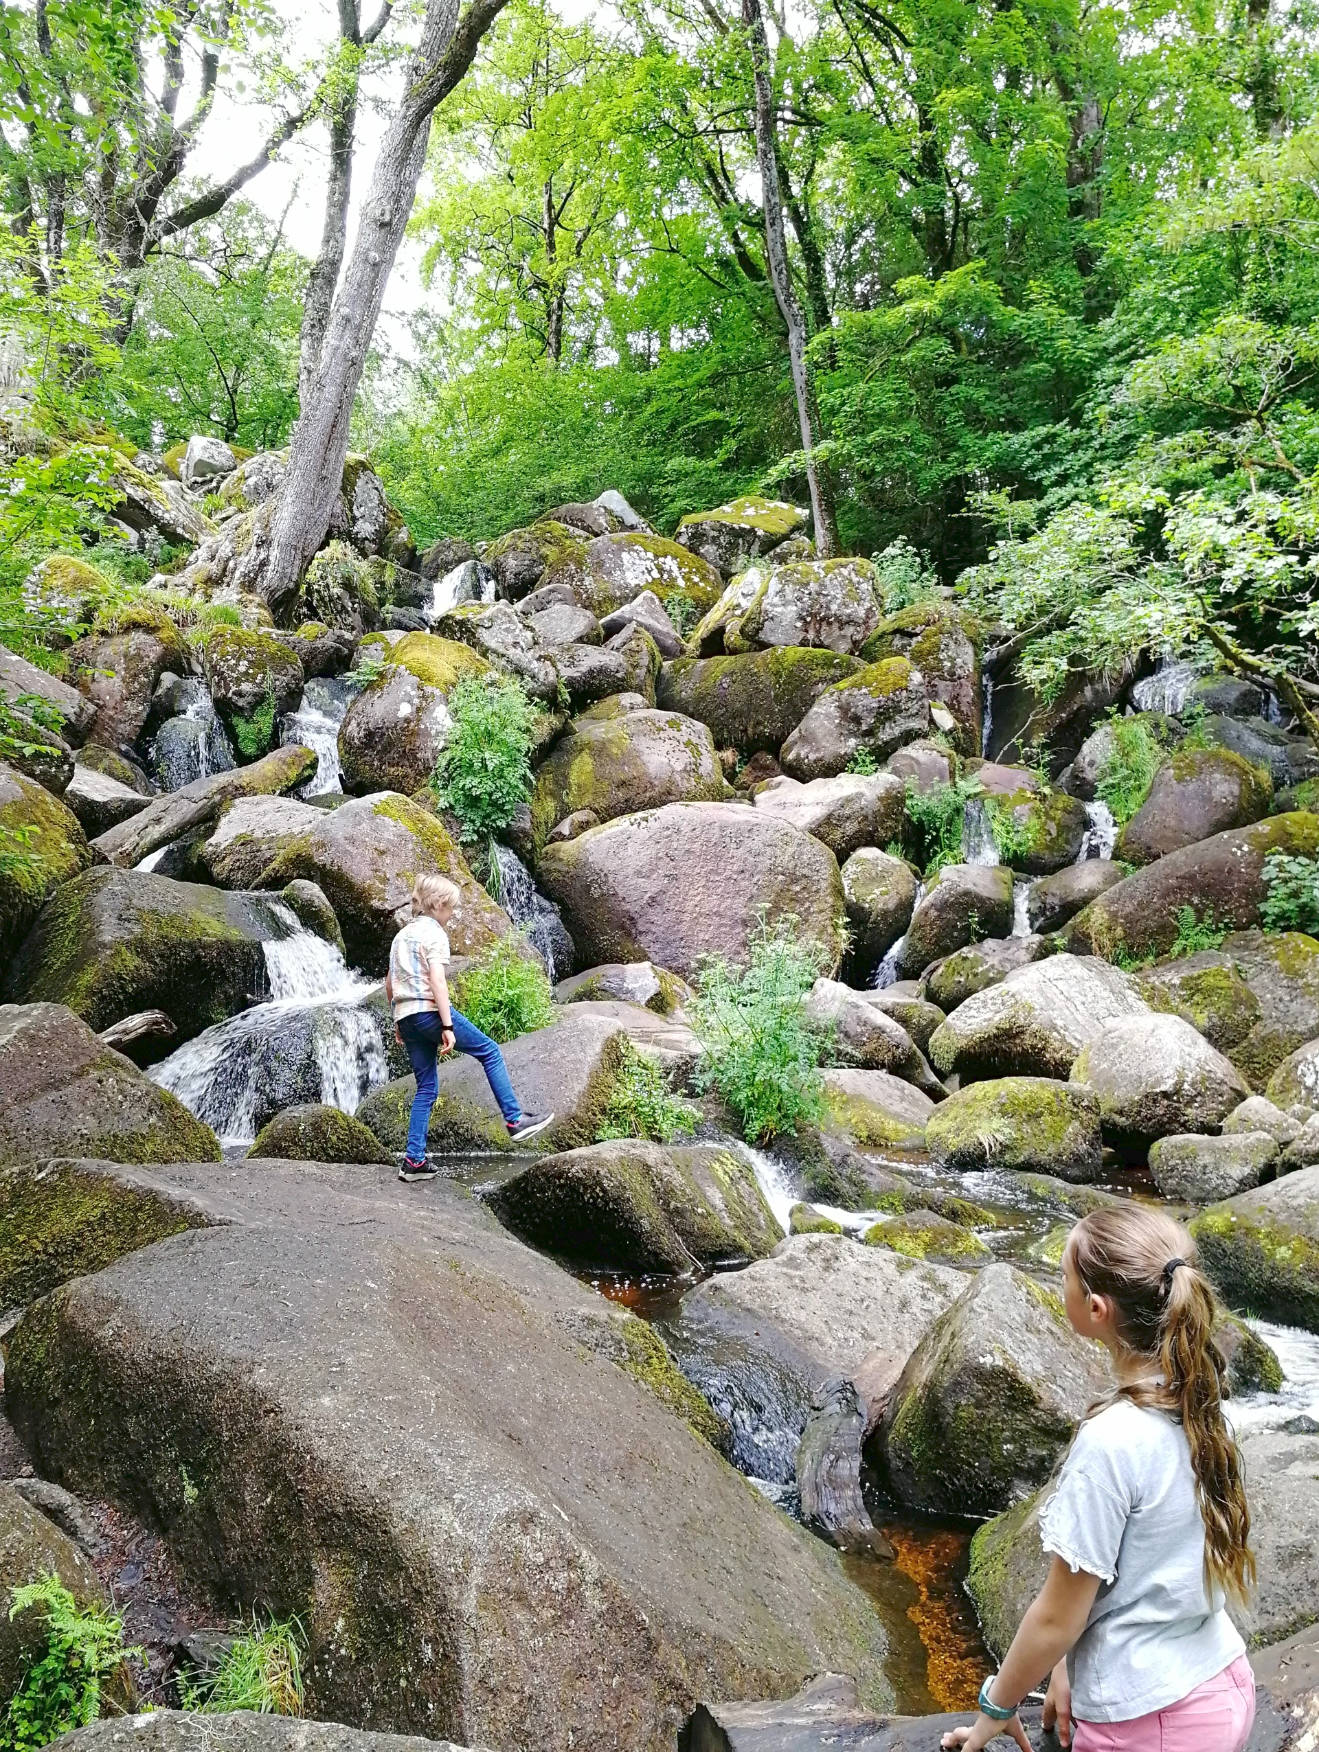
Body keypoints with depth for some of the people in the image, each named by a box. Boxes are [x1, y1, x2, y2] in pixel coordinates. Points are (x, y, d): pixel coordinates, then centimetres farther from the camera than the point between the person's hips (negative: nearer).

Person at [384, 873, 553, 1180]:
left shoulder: (402, 934, 18)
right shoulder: (434, 933, -7)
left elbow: (389, 984, 21)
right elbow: (436, 981, -17)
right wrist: (448, 1026, -19)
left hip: (405, 1017, 8)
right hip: (429, 1011, -8)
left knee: (426, 1088, 11)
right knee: (490, 1052, 7)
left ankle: (414, 1160, 6)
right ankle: (515, 1120, 4)